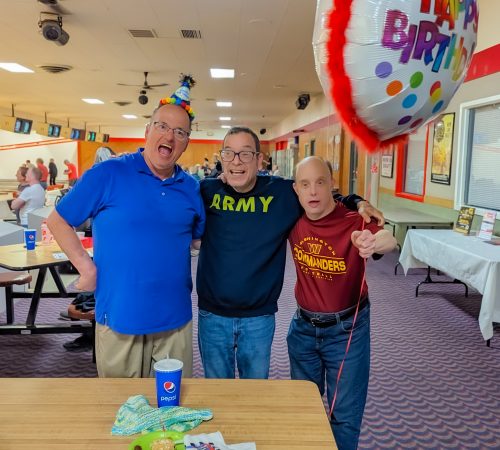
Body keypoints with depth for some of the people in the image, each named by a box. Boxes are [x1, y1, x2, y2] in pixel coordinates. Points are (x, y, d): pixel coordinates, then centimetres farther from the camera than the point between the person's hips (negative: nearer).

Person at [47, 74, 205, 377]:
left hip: (176, 320, 4)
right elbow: (58, 220, -2)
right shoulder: (108, 174, -8)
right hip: (119, 318, -3)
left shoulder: (191, 188, 5)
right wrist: (86, 266, -9)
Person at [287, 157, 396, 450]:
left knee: (345, 415, 12)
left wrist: (375, 241, -65)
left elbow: (389, 241, -42)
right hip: (303, 327, 4)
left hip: (347, 329, -3)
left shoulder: (353, 222, -22)